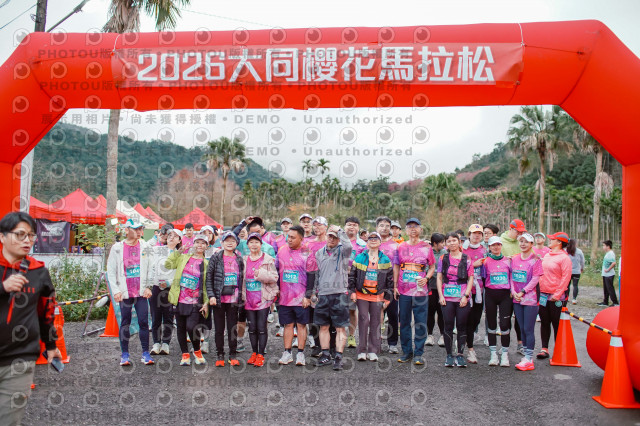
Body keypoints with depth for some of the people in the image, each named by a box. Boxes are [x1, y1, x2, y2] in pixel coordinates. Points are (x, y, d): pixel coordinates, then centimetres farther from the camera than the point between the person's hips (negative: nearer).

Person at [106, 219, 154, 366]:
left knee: (143, 322, 0)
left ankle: (145, 353, 8)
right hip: (125, 292, 0)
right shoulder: (117, 248, 1)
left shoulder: (146, 247, 5)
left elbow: (151, 269, 7)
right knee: (125, 323, 6)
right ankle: (125, 354, 16)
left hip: (141, 292, 1)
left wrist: (148, 287, 0)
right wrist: (116, 290, -4)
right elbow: (111, 271, 3)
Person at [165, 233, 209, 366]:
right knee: (180, 327, 8)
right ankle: (185, 355, 24)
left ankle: (197, 351, 10)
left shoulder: (206, 264, 5)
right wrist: (177, 251, -4)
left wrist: (206, 302, -4)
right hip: (179, 300, 3)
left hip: (195, 303, -3)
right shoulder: (183, 258, 10)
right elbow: (168, 265, 0)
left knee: (191, 327, -15)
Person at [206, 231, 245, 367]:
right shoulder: (216, 258, 0)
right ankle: (220, 355, 18)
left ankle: (233, 355, 18)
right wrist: (211, 295, -10)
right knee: (219, 328, 6)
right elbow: (209, 278, -1)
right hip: (218, 298, -1)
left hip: (233, 299, 1)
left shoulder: (239, 259, 7)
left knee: (233, 327, 6)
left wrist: (241, 296, 6)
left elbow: (242, 278, 11)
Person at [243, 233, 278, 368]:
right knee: (252, 327, 9)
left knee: (261, 327, -2)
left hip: (263, 298, -4)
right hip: (248, 298, 4)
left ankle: (261, 355, 7)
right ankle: (254, 353, 21)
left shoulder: (268, 259, -2)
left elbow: (274, 277, -6)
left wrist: (262, 274, -19)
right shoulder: (244, 260, 11)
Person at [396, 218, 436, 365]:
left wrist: (426, 278, -9)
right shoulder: (401, 247, 9)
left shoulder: (426, 247, 4)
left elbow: (432, 267, 9)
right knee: (404, 321, 7)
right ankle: (407, 351, 19)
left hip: (421, 290, -2)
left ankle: (418, 353, 10)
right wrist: (395, 285, 5)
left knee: (420, 322, 0)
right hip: (403, 290, 2)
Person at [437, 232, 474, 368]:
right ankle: (449, 355, 12)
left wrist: (466, 295, -8)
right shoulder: (443, 259, 7)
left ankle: (460, 355, 14)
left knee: (462, 326, 4)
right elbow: (439, 278, 7)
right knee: (448, 326, 3)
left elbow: (471, 279, 2)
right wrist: (440, 295, -2)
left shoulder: (466, 259, 3)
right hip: (447, 298, 1)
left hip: (463, 298, -1)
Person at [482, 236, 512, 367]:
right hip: (490, 295, 0)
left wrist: (513, 292, 3)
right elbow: (483, 279, 5)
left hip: (505, 294, 0)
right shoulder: (486, 261, 3)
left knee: (505, 324, -6)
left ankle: (505, 354, 6)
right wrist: (484, 299, 1)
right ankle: (493, 354, 14)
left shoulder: (508, 260, 6)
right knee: (491, 324, 5)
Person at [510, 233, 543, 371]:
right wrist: (513, 291, -4)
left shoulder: (536, 259, -4)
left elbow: (535, 278, -10)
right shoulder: (514, 259, 11)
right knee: (522, 328, 10)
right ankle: (526, 356, 18)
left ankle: (529, 359, 0)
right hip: (516, 298, 5)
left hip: (530, 298, -5)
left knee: (529, 329, -5)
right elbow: (511, 276, 11)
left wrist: (522, 292, -14)